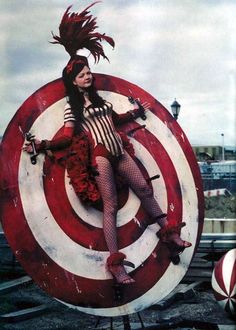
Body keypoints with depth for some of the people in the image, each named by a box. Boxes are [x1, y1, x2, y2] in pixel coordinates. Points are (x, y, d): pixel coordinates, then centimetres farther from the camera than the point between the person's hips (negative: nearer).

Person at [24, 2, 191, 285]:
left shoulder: (98, 97, 22)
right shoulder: (71, 106, 4)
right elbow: (68, 137, -3)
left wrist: (134, 112, 34)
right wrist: (42, 145, -13)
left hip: (119, 151, 6)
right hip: (99, 154, -6)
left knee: (145, 189, 7)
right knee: (110, 205, -12)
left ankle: (169, 233, 21)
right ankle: (115, 262, -14)